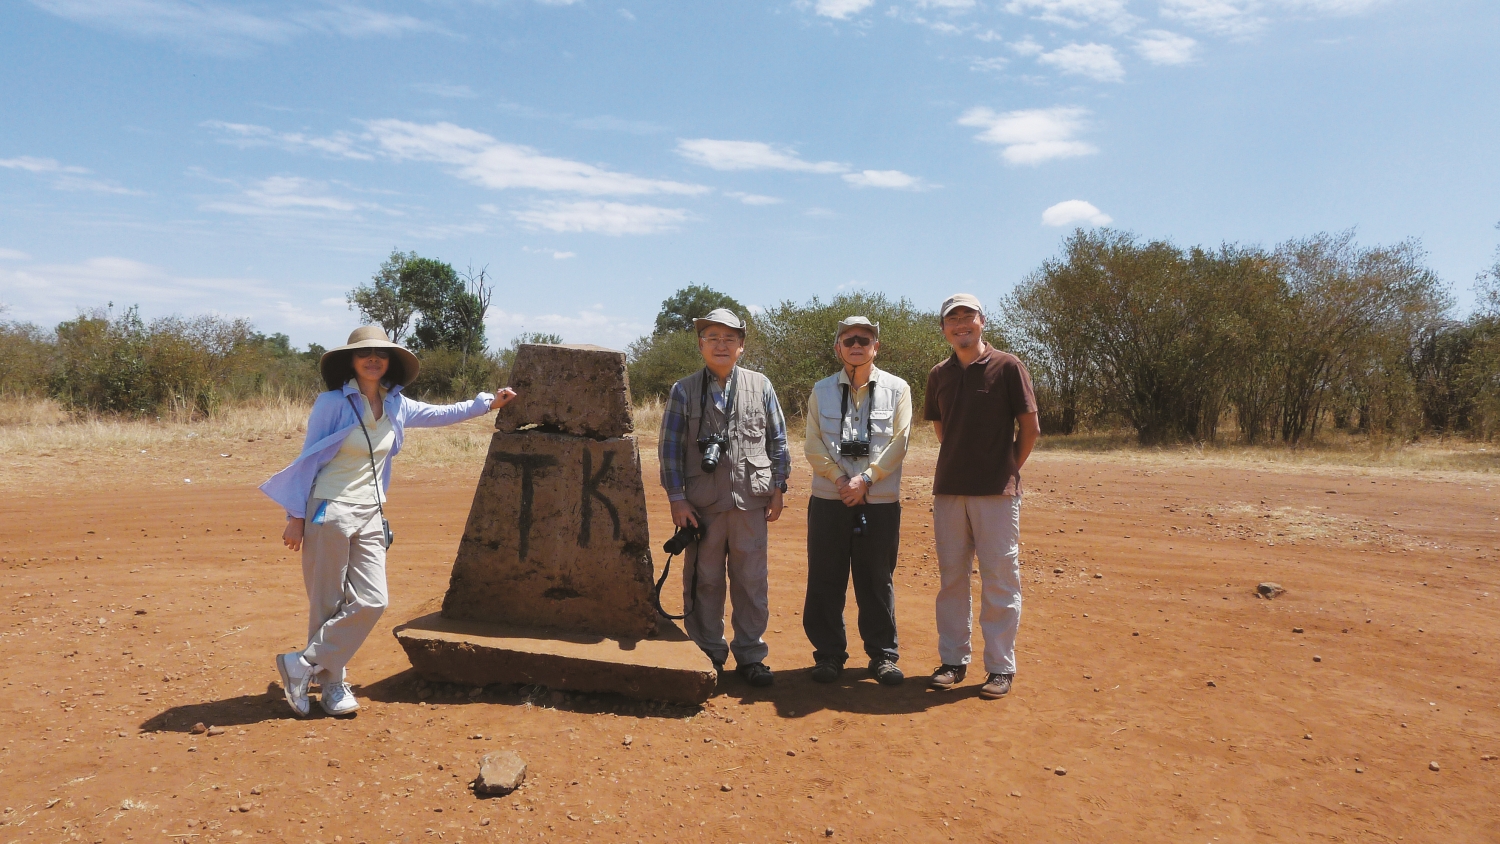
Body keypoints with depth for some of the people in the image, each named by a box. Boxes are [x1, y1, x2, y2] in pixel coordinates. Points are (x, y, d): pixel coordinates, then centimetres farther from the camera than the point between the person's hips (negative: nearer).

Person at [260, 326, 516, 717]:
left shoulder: (396, 406, 7)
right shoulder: (332, 403, -10)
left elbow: (441, 413, 23)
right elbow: (308, 459, -5)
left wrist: (488, 403, 26)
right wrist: (296, 517, -5)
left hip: (370, 516, 6)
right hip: (329, 512, -6)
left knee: (372, 602, -1)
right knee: (328, 605, 1)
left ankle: (303, 665, 11)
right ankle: (331, 685, 15)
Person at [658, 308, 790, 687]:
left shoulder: (760, 386, 7)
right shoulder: (684, 391, 4)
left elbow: (778, 440, 11)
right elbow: (670, 447, 3)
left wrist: (778, 487, 6)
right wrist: (677, 498, -3)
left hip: (751, 502, 1)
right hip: (703, 503, 0)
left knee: (751, 582, 6)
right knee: (704, 581, 7)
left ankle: (750, 656, 18)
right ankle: (708, 655, 21)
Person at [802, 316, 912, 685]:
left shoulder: (897, 389, 5)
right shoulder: (822, 390, 9)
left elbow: (899, 442, -3)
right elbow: (813, 444, 2)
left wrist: (865, 479, -13)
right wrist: (840, 480, -11)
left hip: (881, 501, -1)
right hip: (828, 500, 1)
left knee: (878, 581, 6)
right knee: (825, 581, 5)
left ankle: (883, 655, 18)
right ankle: (828, 654, 17)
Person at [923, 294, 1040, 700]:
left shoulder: (1007, 366, -3)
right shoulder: (938, 375, 10)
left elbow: (1030, 427, -2)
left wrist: (1008, 470, 3)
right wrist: (961, 466, 13)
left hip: (996, 491, -4)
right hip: (948, 489, 5)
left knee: (1000, 579, 1)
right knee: (951, 578, 10)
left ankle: (1001, 667, 11)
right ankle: (953, 661, 21)